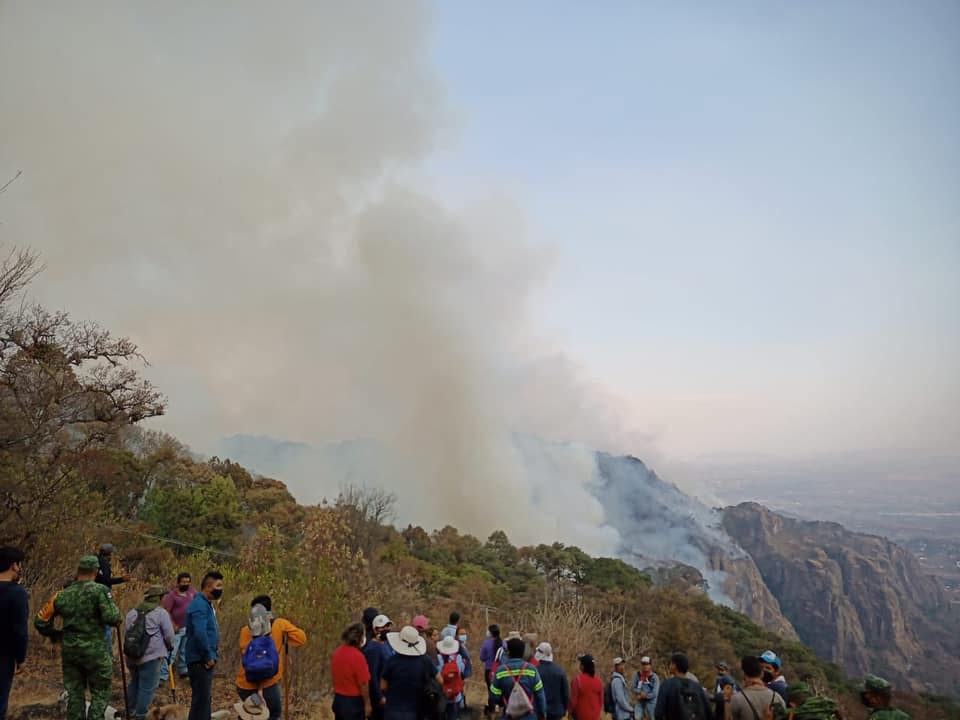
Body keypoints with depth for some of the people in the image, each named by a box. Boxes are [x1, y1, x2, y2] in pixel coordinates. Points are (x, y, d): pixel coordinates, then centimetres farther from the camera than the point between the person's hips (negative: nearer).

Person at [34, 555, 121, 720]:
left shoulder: (62, 595, 3)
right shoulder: (99, 590, -14)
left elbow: (40, 623, 9)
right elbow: (112, 619, -21)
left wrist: (57, 635, 23)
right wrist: (115, 611, 0)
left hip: (69, 650, 5)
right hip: (94, 651, -5)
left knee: (75, 694, 16)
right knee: (100, 693, 7)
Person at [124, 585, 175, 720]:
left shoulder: (131, 613, 12)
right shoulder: (161, 613, -7)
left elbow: (125, 632, 18)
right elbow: (169, 635, -6)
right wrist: (169, 647, 13)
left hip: (132, 655, 7)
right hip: (152, 655, -7)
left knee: (134, 683, 23)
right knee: (147, 687, 1)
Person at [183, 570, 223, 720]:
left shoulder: (207, 604, 14)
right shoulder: (199, 605, -19)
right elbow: (199, 634, -28)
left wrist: (213, 653, 12)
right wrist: (209, 657, -20)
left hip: (205, 661, 10)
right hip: (200, 661, -10)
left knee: (205, 699, 18)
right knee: (201, 700, -5)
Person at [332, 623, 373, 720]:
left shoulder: (337, 652, 0)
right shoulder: (358, 656, -22)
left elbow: (338, 676, 10)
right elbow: (363, 684, -18)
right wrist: (367, 704, -7)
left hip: (338, 700, 7)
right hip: (354, 702, -7)